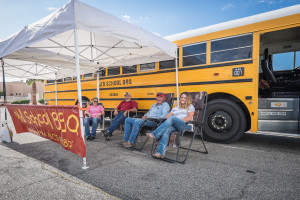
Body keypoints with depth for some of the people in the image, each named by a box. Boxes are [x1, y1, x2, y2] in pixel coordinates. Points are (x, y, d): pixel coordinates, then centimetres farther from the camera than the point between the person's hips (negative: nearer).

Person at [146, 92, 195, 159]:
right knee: (166, 129, -32)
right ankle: (160, 152, -40)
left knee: (172, 118, -32)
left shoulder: (190, 106, 14)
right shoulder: (175, 108, 28)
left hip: (186, 125, -4)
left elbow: (189, 118, -2)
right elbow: (168, 116, 20)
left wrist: (178, 121, -12)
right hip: (176, 126, 4)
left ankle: (155, 134, -35)